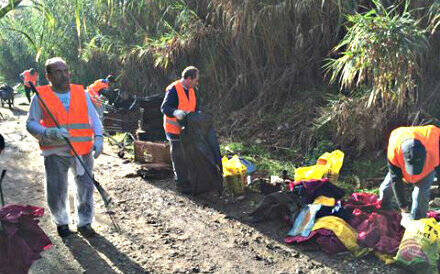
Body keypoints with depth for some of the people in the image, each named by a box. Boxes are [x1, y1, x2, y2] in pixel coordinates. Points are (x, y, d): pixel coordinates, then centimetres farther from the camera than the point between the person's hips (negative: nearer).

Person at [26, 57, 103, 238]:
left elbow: (94, 118, 6)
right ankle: (61, 222, 33)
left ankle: (84, 222, 30)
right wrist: (49, 133, -21)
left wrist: (98, 138, -10)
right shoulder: (41, 96, 0)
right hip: (55, 152, -2)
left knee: (86, 188, 8)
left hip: (83, 151, 2)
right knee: (56, 192, 5)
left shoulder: (81, 93, 7)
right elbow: (31, 124, -2)